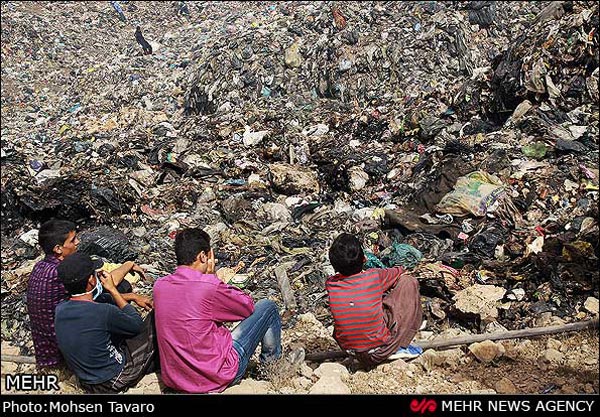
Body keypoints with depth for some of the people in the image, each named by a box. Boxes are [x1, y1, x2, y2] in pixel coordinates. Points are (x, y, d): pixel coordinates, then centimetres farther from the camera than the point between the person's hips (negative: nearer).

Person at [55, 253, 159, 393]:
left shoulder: (60, 309, -9)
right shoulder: (103, 312, -30)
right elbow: (137, 325, -11)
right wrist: (113, 290, -9)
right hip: (113, 382, -7)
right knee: (156, 316, 0)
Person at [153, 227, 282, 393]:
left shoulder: (159, 285, -4)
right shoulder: (210, 286, -23)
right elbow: (248, 306, -5)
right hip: (217, 378, -6)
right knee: (267, 307, 6)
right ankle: (272, 361, 34)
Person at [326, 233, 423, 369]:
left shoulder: (330, 285, -12)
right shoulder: (375, 276, -20)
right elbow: (398, 272, 4)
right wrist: (400, 270, 26)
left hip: (348, 349, 4)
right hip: (379, 350, -4)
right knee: (409, 282, 1)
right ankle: (399, 347, 6)